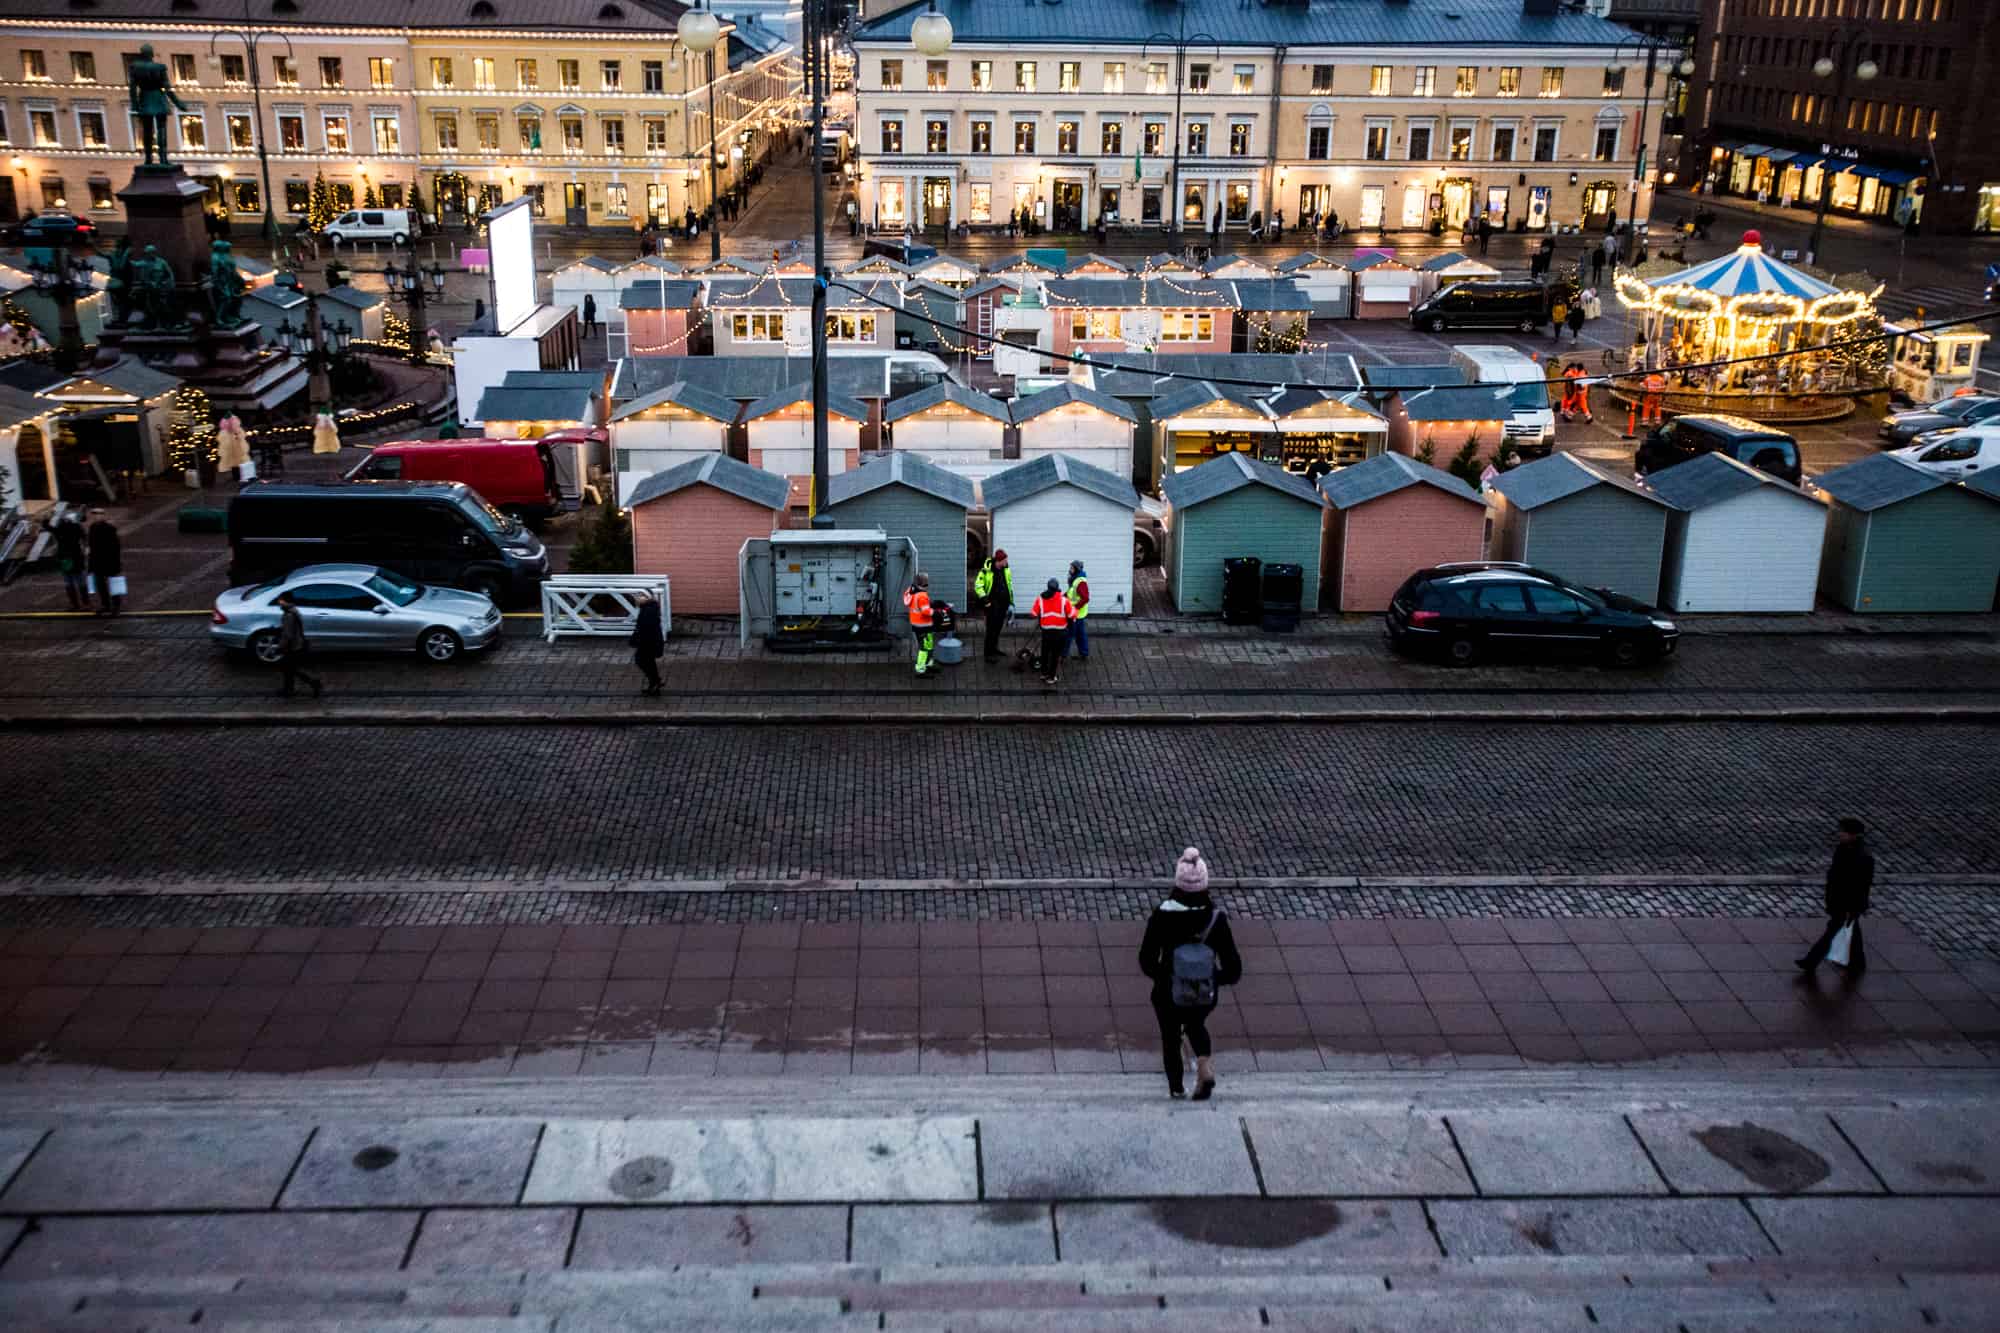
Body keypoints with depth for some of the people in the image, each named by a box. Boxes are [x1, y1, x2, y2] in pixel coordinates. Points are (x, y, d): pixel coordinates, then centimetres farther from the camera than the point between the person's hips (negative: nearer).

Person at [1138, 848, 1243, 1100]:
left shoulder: (1162, 917, -21)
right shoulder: (1216, 919, -19)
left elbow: (1147, 961, -13)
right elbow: (1234, 970, -15)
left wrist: (1162, 976, 6)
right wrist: (1215, 979, 5)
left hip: (1168, 995, -1)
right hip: (1205, 997, 1)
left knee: (1170, 1037, 26)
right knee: (1196, 1024, 33)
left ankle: (1176, 1087, 40)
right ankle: (1205, 1064, 13)